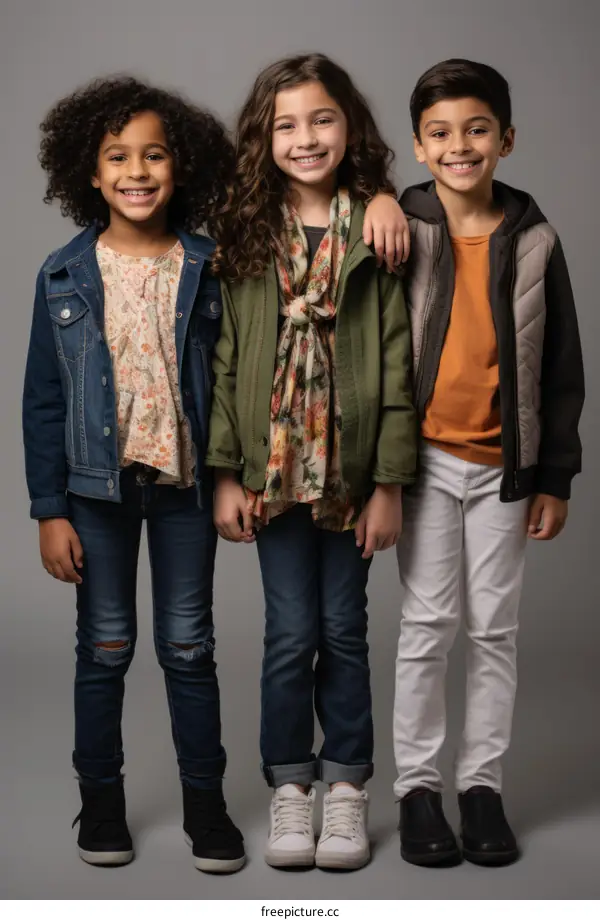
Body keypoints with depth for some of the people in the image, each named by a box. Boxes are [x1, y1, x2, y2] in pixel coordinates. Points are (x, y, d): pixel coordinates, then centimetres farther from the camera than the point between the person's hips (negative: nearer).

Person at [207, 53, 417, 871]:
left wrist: (389, 482, -7)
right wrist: (225, 474, -3)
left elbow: (398, 364, -5)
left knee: (344, 631, 10)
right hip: (273, 467, 1)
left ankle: (346, 787, 25)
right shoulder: (246, 237, 1)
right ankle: (290, 787, 23)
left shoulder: (376, 234, -4)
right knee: (292, 633, 6)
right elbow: (223, 360, 1)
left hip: (352, 469, -1)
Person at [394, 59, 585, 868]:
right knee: (428, 625, 2)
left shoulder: (533, 241, 0)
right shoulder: (401, 231, -4)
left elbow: (561, 368, 4)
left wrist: (555, 477, 2)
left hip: (503, 463, 2)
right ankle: (418, 785, 16)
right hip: (425, 458, -1)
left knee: (495, 627, 8)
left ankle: (483, 783, 21)